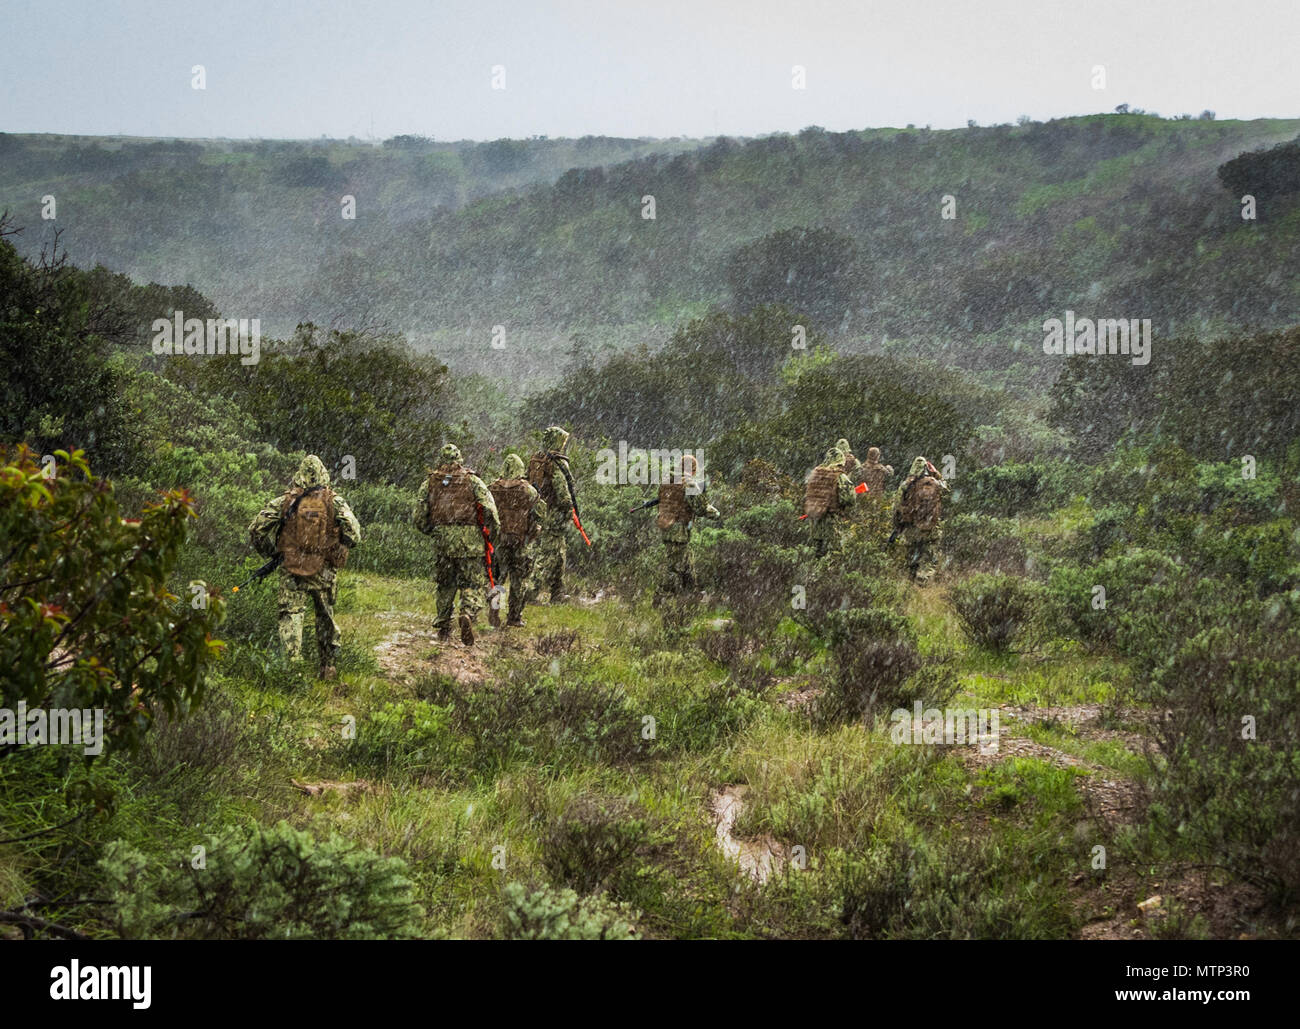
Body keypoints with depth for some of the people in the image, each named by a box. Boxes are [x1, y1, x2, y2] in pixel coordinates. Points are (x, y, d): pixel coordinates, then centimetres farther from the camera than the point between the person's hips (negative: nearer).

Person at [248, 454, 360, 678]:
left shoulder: (284, 502, -2)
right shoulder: (335, 502, -2)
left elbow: (257, 529, -2)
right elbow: (353, 535, -7)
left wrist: (271, 552, 12)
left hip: (292, 570, -1)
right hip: (325, 572, 1)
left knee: (290, 616, 0)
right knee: (326, 617, 16)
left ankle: (292, 662, -16)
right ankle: (329, 666, 22)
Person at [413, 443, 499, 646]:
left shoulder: (430, 483, 10)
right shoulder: (472, 480, 5)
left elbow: (418, 517, 8)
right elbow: (489, 509, -7)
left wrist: (431, 532, 24)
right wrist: (493, 531, 5)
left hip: (442, 538, 2)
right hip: (470, 539, -2)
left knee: (445, 585, 17)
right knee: (472, 584, 1)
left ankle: (443, 628, 18)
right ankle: (468, 613, -26)